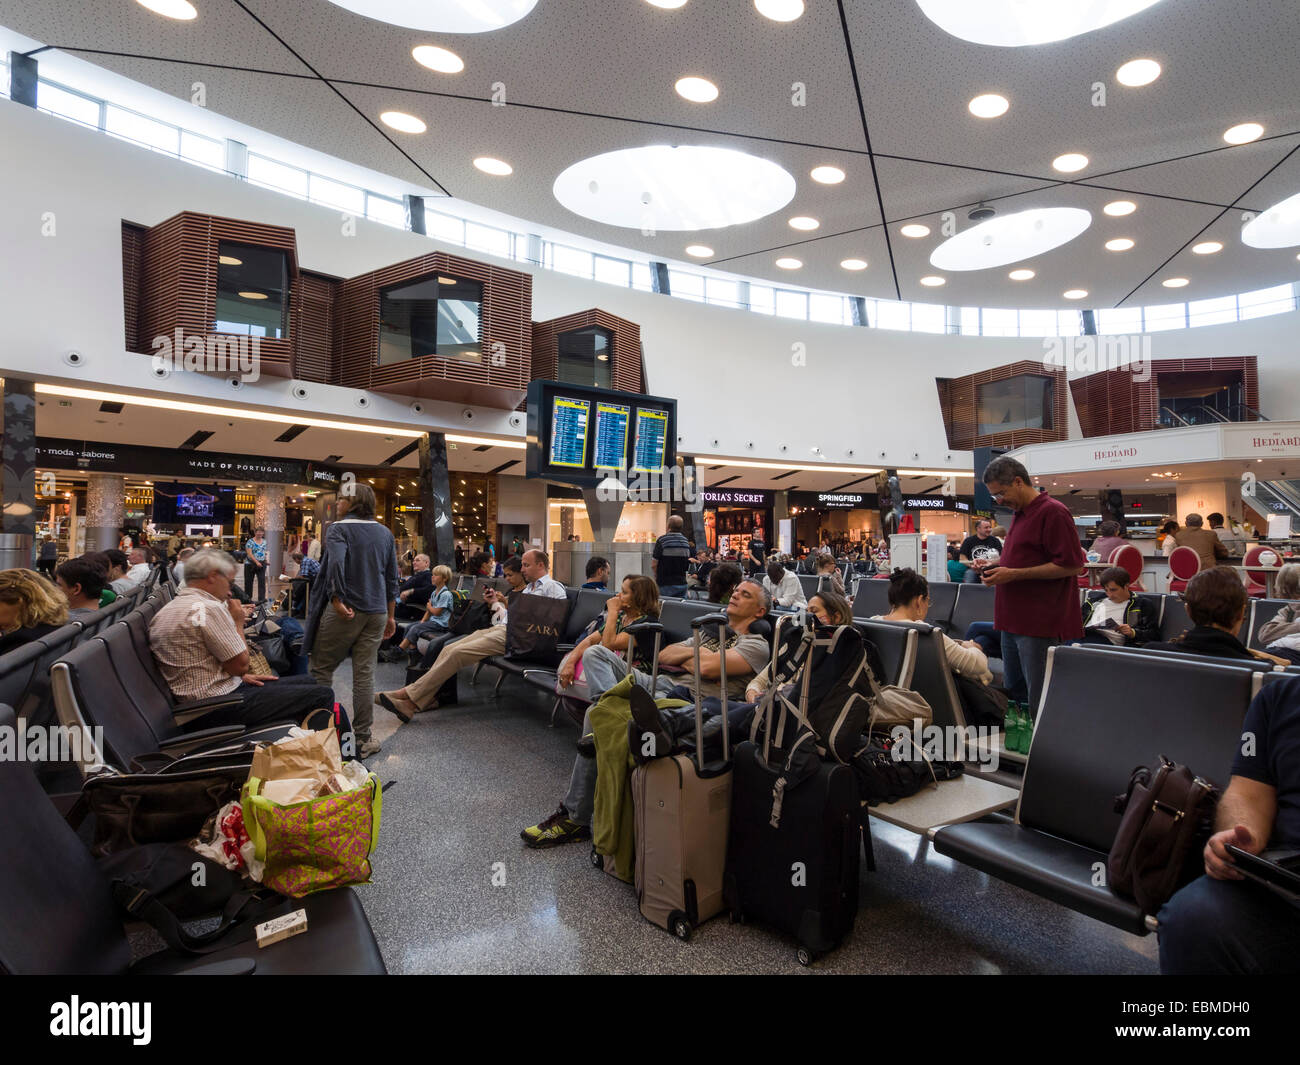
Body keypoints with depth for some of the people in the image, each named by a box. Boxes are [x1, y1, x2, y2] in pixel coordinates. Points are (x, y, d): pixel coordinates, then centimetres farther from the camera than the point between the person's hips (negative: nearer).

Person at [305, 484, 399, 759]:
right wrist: (390, 616, 20)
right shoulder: (385, 533, 13)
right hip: (376, 612, 5)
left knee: (321, 669, 8)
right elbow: (392, 578, 15)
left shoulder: (339, 529, -4)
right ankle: (363, 739, 12)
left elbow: (336, 563, -23)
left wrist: (337, 600, -17)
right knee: (364, 674, 8)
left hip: (345, 611, -5)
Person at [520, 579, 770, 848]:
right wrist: (693, 652, 6)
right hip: (659, 684, 8)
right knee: (596, 652, -10)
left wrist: (683, 659, 5)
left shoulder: (755, 645, 4)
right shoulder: (711, 631, 30)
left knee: (597, 715, -24)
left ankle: (575, 818, -15)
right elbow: (663, 656, 22)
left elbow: (709, 668, -14)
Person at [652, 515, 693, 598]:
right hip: (682, 584, 5)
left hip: (665, 584, -5)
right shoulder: (686, 542, 6)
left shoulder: (662, 540, -11)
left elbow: (654, 565, -9)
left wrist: (657, 576, 8)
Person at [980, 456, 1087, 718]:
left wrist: (1013, 574, -19)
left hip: (1039, 625, -10)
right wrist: (997, 566, 12)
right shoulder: (1021, 513, 17)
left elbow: (1071, 565, -17)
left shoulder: (1053, 512, -12)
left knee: (1040, 702, -3)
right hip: (1014, 622, 10)